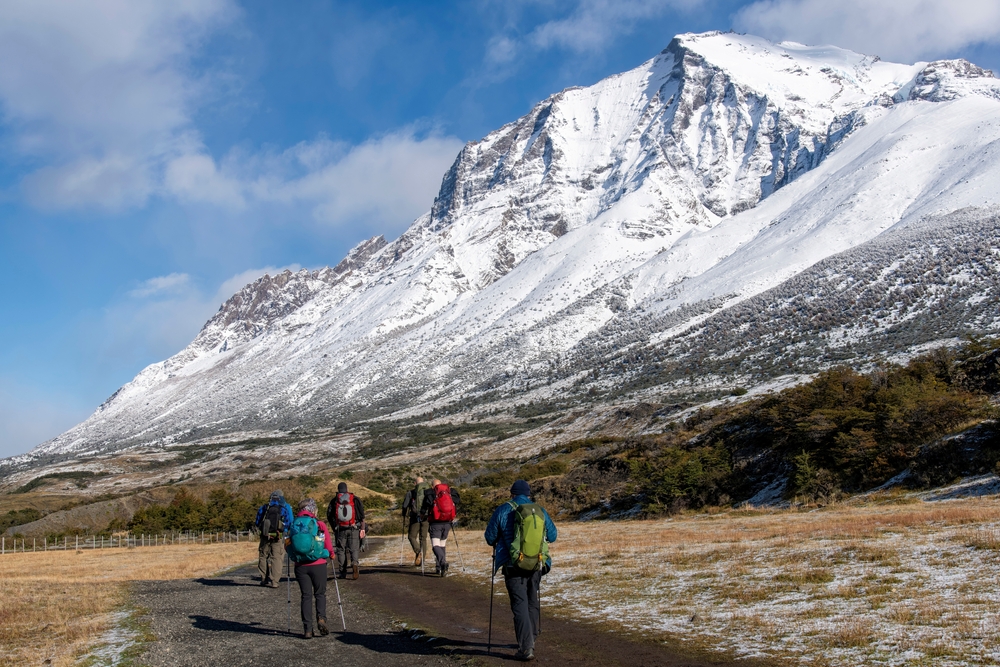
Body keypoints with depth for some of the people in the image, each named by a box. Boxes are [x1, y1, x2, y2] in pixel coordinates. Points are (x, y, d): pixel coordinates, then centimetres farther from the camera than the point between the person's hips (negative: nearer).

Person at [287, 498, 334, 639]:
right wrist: (330, 554, 20)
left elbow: (289, 545, 4)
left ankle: (307, 629, 4)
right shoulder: (320, 525, -5)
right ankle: (321, 618, -9)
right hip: (318, 565, -2)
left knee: (306, 596, 8)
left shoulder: (293, 526, 1)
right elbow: (329, 548, -1)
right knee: (320, 594, 14)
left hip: (300, 566, 2)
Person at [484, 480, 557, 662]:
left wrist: (500, 541, 22)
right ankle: (530, 639, 34)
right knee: (532, 602, 21)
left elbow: (490, 538, -1)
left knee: (520, 604, -1)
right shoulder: (541, 511, 4)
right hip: (537, 565, 4)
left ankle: (526, 648, -9)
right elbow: (552, 536, 12)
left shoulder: (503, 511, -6)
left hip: (513, 566, -4)